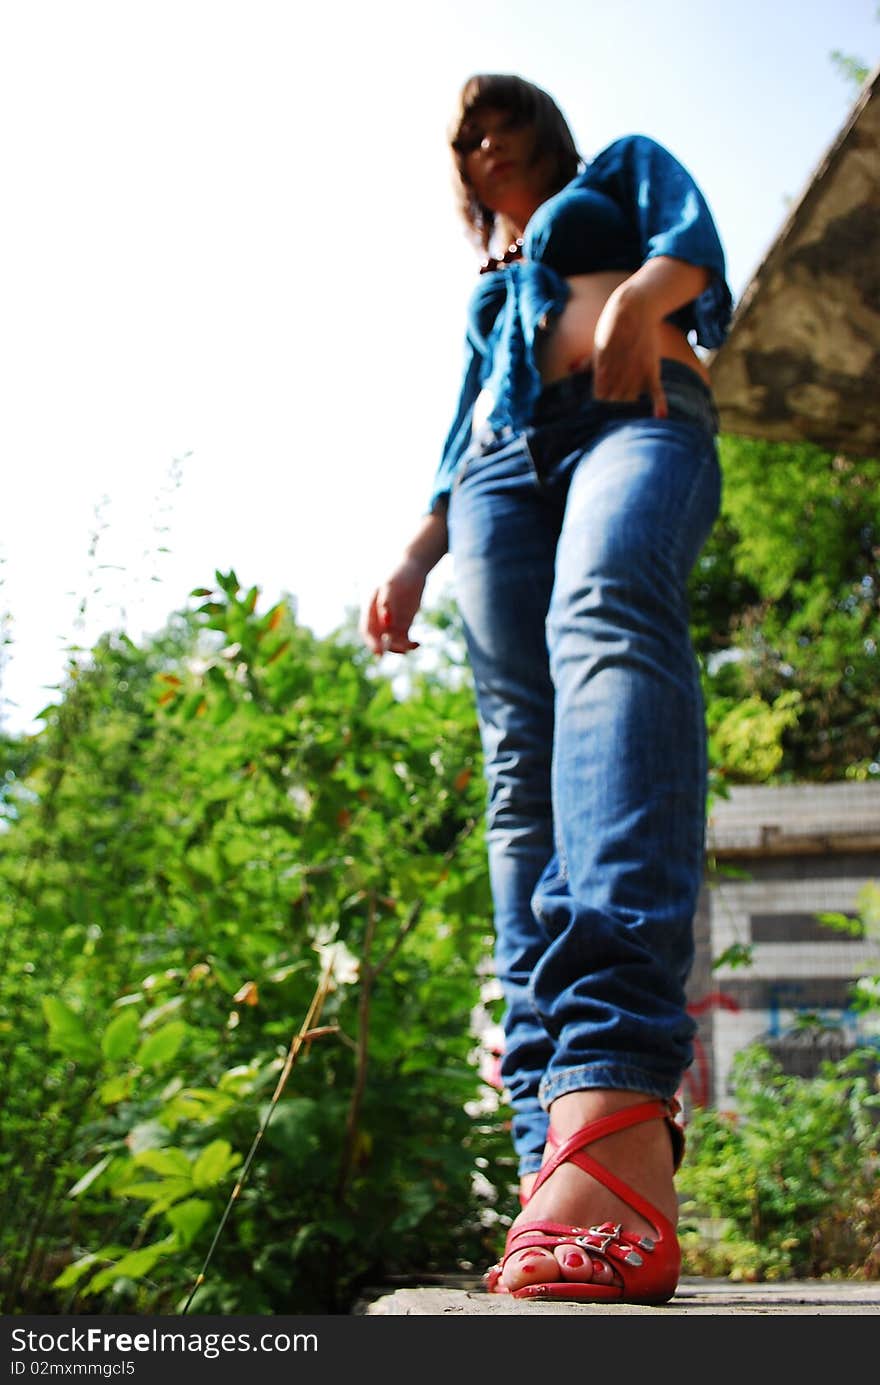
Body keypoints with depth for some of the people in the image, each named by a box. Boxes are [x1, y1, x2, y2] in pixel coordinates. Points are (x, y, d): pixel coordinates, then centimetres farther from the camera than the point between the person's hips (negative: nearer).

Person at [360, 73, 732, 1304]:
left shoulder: (625, 168, 28)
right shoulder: (487, 284, 39)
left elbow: (695, 244, 8)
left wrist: (638, 298, -13)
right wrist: (414, 559, 19)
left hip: (636, 418, -5)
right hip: (506, 461, 6)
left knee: (608, 615, -39)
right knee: (526, 773, -17)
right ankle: (561, 1150, -30)